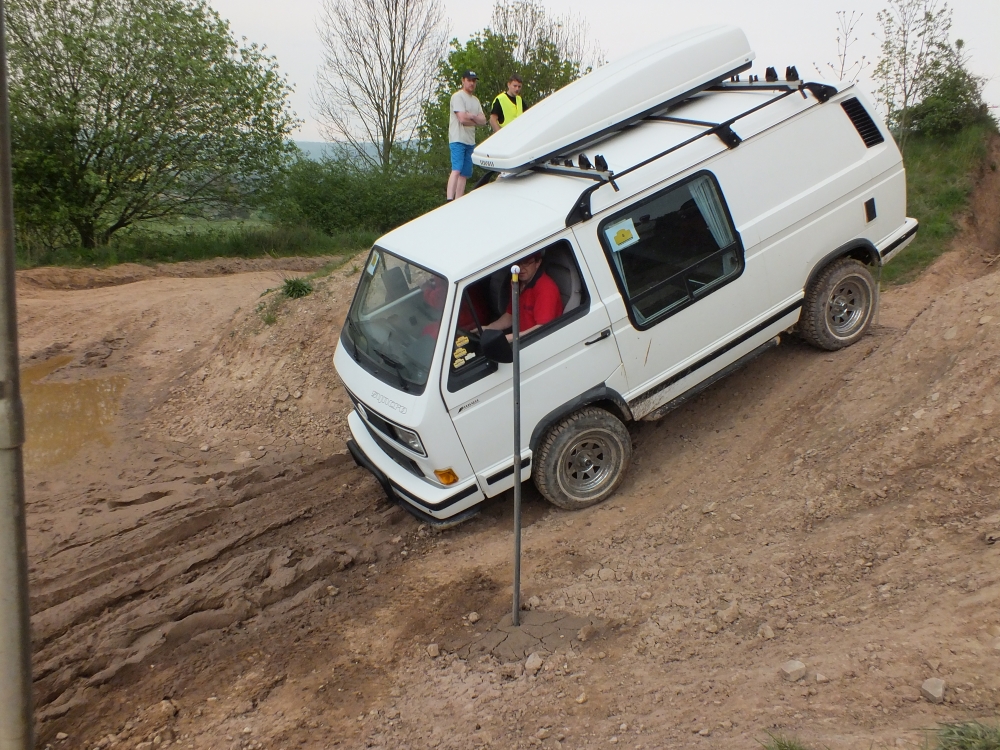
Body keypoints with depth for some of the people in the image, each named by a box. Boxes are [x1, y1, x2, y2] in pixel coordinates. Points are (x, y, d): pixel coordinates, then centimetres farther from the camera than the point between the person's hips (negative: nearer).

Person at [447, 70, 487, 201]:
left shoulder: (475, 100, 21)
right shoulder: (458, 96, -4)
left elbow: (483, 120, 10)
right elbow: (462, 118, -16)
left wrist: (471, 116, -10)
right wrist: (476, 120, 1)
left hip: (470, 141, 8)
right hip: (458, 140, -8)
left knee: (464, 174, 5)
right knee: (456, 170, -20)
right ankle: (450, 201, -27)